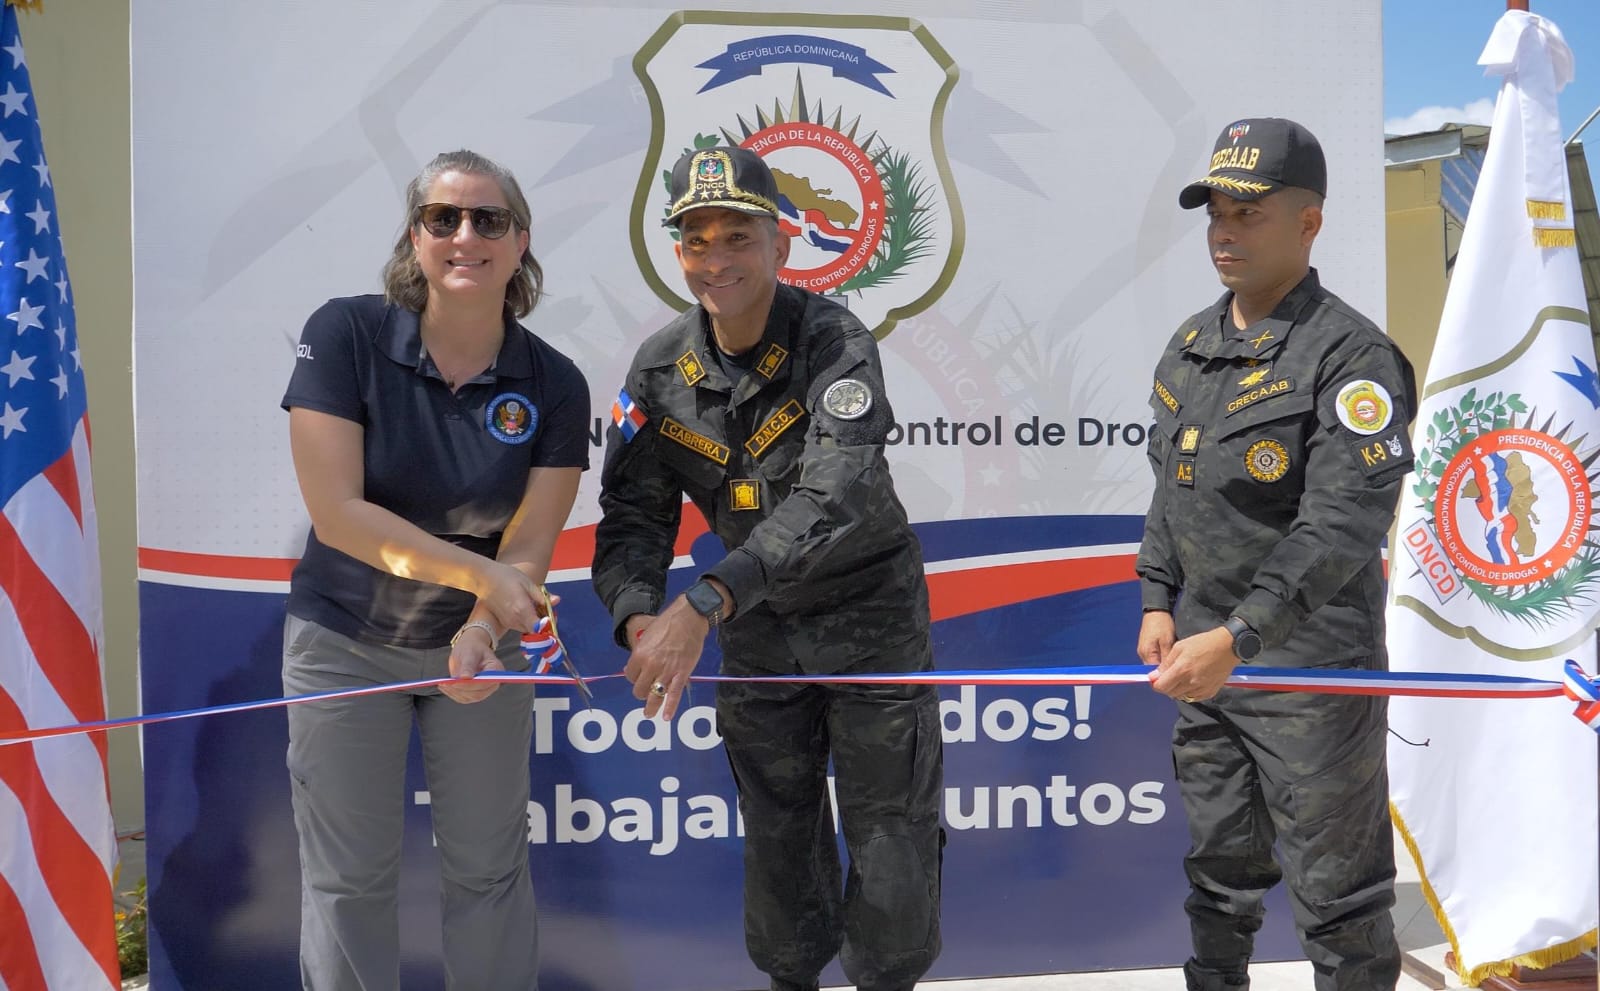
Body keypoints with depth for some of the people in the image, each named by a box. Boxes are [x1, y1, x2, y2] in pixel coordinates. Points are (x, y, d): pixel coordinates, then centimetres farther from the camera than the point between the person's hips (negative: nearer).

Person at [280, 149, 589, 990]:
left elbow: (528, 548, -10)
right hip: (344, 642, -2)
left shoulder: (554, 385, -11)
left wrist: (481, 629, -30)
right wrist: (481, 573, -25)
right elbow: (336, 512, -21)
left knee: (488, 867, 10)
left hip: (476, 641, 2)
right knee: (350, 877, 6)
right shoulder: (345, 335, -17)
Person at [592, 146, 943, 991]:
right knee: (778, 832, 17)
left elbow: (832, 502, -37)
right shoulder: (659, 368, -8)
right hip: (757, 629, 4)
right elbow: (633, 512, -8)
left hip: (867, 614, -4)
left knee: (890, 831, 5)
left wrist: (705, 603, -48)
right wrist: (639, 616, -31)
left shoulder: (834, 344, -24)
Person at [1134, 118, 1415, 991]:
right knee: (1217, 871, 20)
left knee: (1335, 894, 4)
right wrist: (1159, 601, 8)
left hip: (1309, 667, -7)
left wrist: (1237, 639, -29)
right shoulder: (1191, 345, 10)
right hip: (1202, 657, 7)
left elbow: (1342, 529, -23)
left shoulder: (1352, 356, -15)